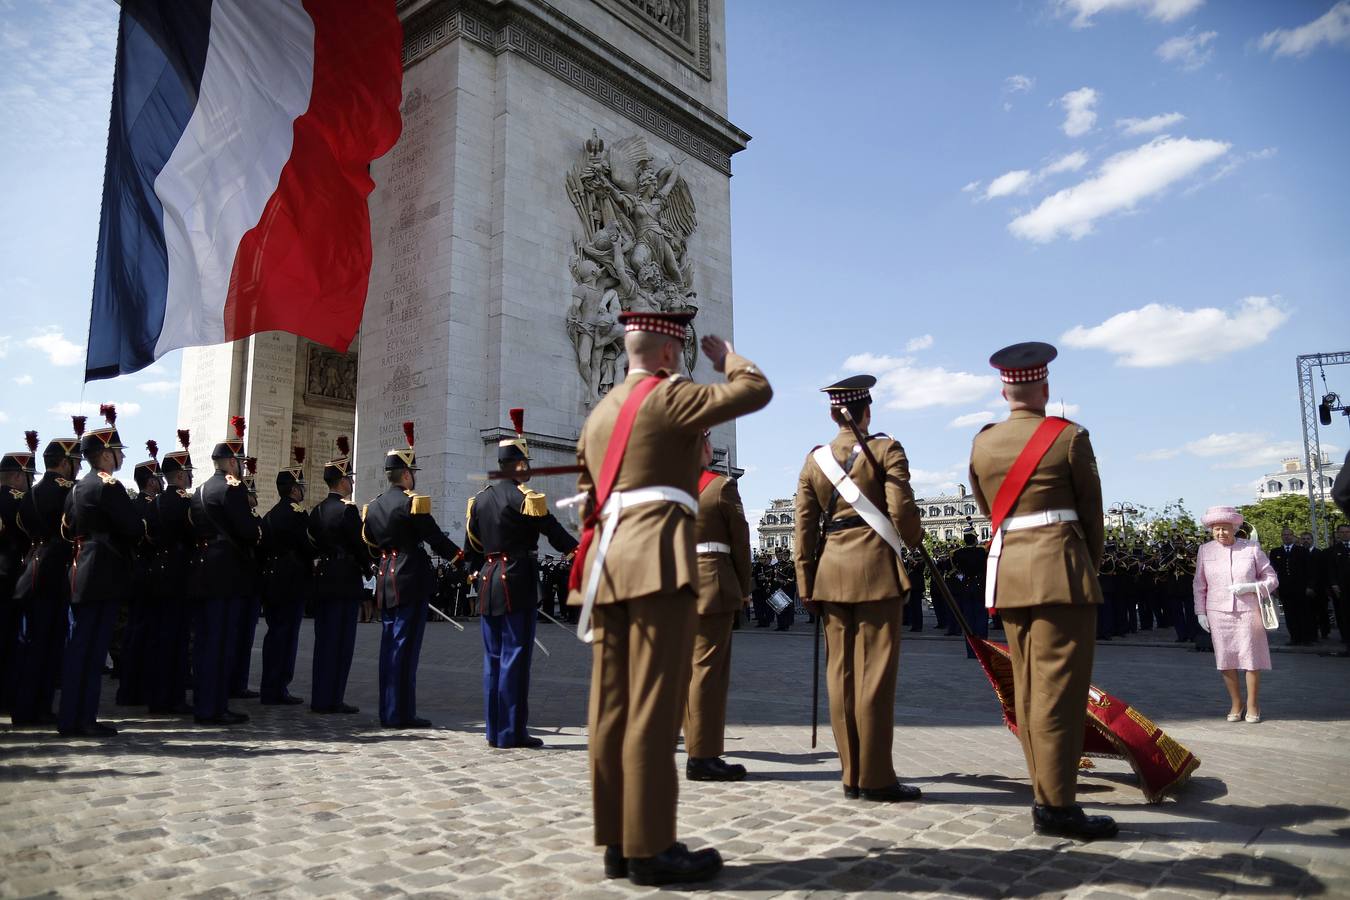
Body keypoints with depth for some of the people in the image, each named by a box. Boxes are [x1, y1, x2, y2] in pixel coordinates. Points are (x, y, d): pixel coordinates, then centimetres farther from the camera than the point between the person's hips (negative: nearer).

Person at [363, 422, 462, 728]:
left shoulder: (372, 506, 12)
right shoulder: (413, 502, -11)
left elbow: (369, 544, 17)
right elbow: (435, 537, -11)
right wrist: (461, 556, 0)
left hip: (385, 584, 8)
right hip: (411, 581, -8)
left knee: (389, 645, 12)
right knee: (405, 646, -4)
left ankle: (387, 712, 18)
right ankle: (401, 713, -1)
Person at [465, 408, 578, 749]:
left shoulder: (479, 499, 11)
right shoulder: (524, 498, -11)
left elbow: (471, 546, 16)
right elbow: (555, 533, -7)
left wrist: (470, 571, 31)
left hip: (488, 584, 7)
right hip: (519, 584, -7)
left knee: (493, 659, 11)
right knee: (515, 658, -2)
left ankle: (494, 731, 17)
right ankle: (512, 732, 2)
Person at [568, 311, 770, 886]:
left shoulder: (599, 413, 21)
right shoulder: (669, 396, -3)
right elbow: (755, 390, -4)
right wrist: (725, 355, 15)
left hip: (607, 563, 8)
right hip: (658, 562, -8)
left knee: (612, 707, 7)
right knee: (654, 706, -5)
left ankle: (617, 844, 15)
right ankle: (649, 849, 0)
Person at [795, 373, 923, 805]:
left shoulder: (814, 459, 10)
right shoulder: (886, 449, -2)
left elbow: (804, 527, 7)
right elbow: (902, 513, -8)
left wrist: (806, 585, 11)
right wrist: (915, 537, 14)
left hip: (830, 572, 5)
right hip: (875, 567, -4)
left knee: (840, 673, 7)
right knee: (875, 672, -2)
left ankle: (853, 775, 14)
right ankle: (876, 778, 2)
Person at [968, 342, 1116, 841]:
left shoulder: (982, 443, 10)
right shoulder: (1069, 436, -4)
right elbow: (1091, 510, 3)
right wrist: (1092, 567, 16)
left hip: (1007, 570, 6)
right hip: (1061, 569, -5)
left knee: (1028, 688, 10)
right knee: (1060, 687, -4)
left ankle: (1048, 790, 17)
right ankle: (1055, 805, -3)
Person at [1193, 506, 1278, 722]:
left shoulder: (1252, 548, 0)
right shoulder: (1205, 551, 4)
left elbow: (1272, 579, 3)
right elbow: (1199, 585, 10)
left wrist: (1249, 587, -15)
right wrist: (1201, 612, 6)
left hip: (1248, 611, -1)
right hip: (1218, 613, 1)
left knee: (1251, 658, 3)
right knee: (1226, 659, 5)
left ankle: (1252, 705, 19)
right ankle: (1236, 703, 20)